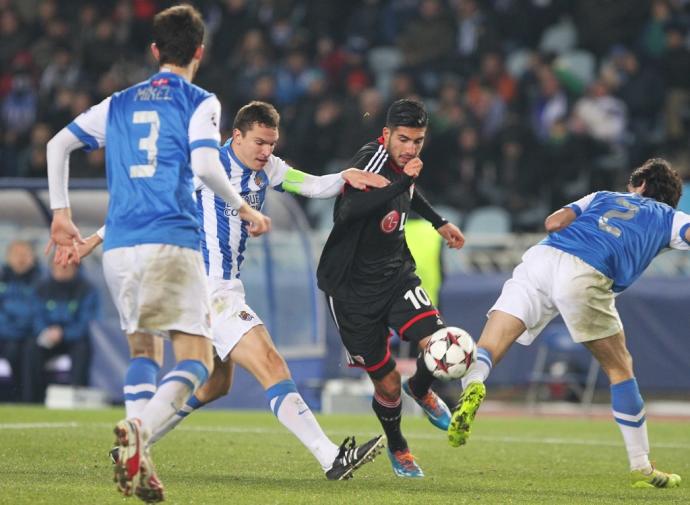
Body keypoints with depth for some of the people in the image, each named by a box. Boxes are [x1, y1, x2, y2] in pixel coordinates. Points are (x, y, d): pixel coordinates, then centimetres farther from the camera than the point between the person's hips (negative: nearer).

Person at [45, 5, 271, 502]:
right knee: (195, 360, -3)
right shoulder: (200, 102, 4)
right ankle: (138, 429, -32)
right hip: (171, 242, -5)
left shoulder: (119, 104, 18)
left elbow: (58, 145, 17)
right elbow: (205, 164, -11)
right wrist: (244, 208, 3)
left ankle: (137, 460, 5)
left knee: (142, 345, 22)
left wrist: (61, 212, 25)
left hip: (118, 247, 5)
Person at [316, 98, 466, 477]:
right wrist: (403, 182, -49)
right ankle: (397, 448, 32)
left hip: (396, 275, 6)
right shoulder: (372, 158, -23)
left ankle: (421, 390, 20)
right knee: (387, 385, 1)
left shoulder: (402, 161, 0)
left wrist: (439, 222, 29)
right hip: (353, 288, -6)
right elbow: (350, 209, -44)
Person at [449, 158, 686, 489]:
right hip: (584, 275, -3)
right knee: (620, 368, 15)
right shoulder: (669, 218, 28)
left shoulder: (603, 197, 36)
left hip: (540, 257, 3)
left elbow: (554, 222, 20)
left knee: (488, 349, -1)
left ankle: (473, 384, -38)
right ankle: (641, 468, 16)